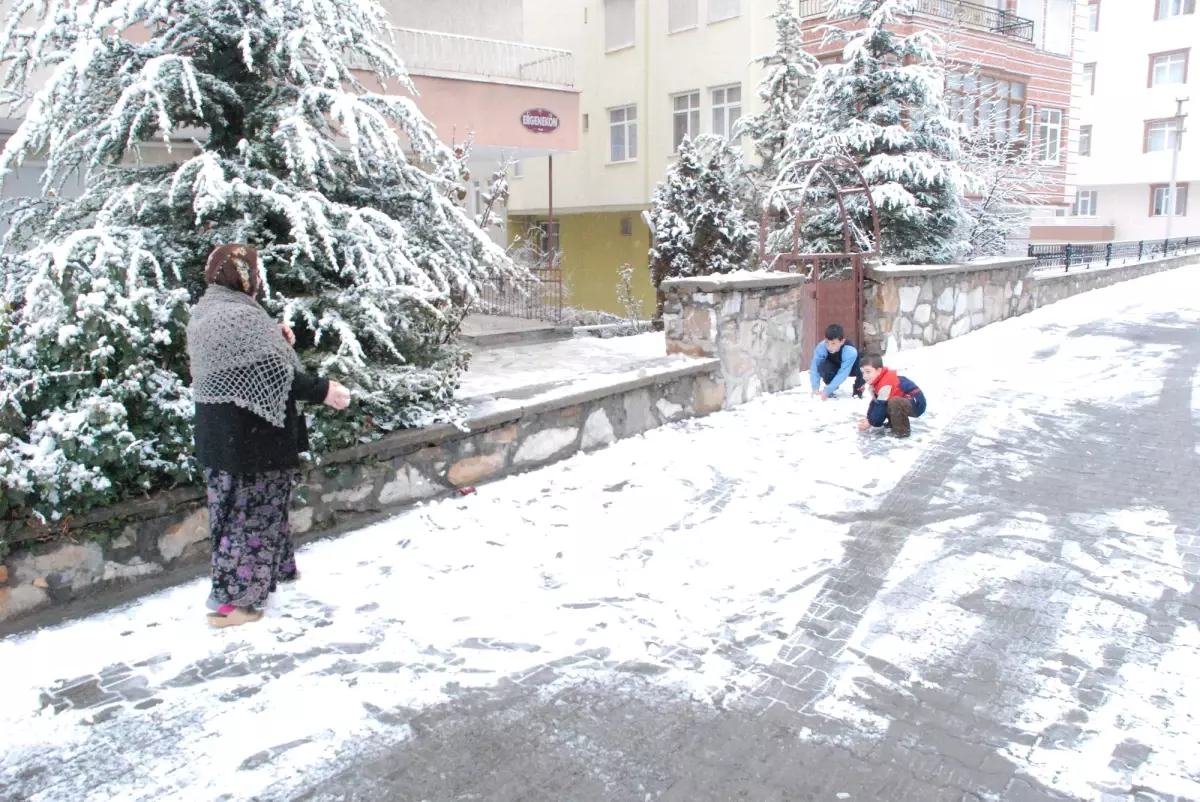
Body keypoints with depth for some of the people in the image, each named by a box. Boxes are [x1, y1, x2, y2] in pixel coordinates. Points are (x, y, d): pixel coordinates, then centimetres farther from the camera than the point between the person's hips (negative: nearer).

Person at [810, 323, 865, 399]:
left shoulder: (850, 351, -41)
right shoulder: (821, 347, -34)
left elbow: (842, 374, -43)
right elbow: (815, 367, -29)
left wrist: (827, 391, -49)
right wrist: (815, 388, -41)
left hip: (851, 368, -2)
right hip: (835, 366, 2)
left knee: (862, 369, -36)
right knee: (822, 367, -33)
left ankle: (858, 389, 0)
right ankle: (831, 390, 0)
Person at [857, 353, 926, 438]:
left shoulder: (886, 384, -26)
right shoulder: (875, 383, 5)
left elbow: (881, 406, -23)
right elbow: (875, 402, 11)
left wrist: (871, 422, -12)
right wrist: (868, 419, 2)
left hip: (916, 403, -10)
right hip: (905, 401, 10)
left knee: (894, 402, -37)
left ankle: (902, 430, -18)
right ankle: (894, 422, 21)